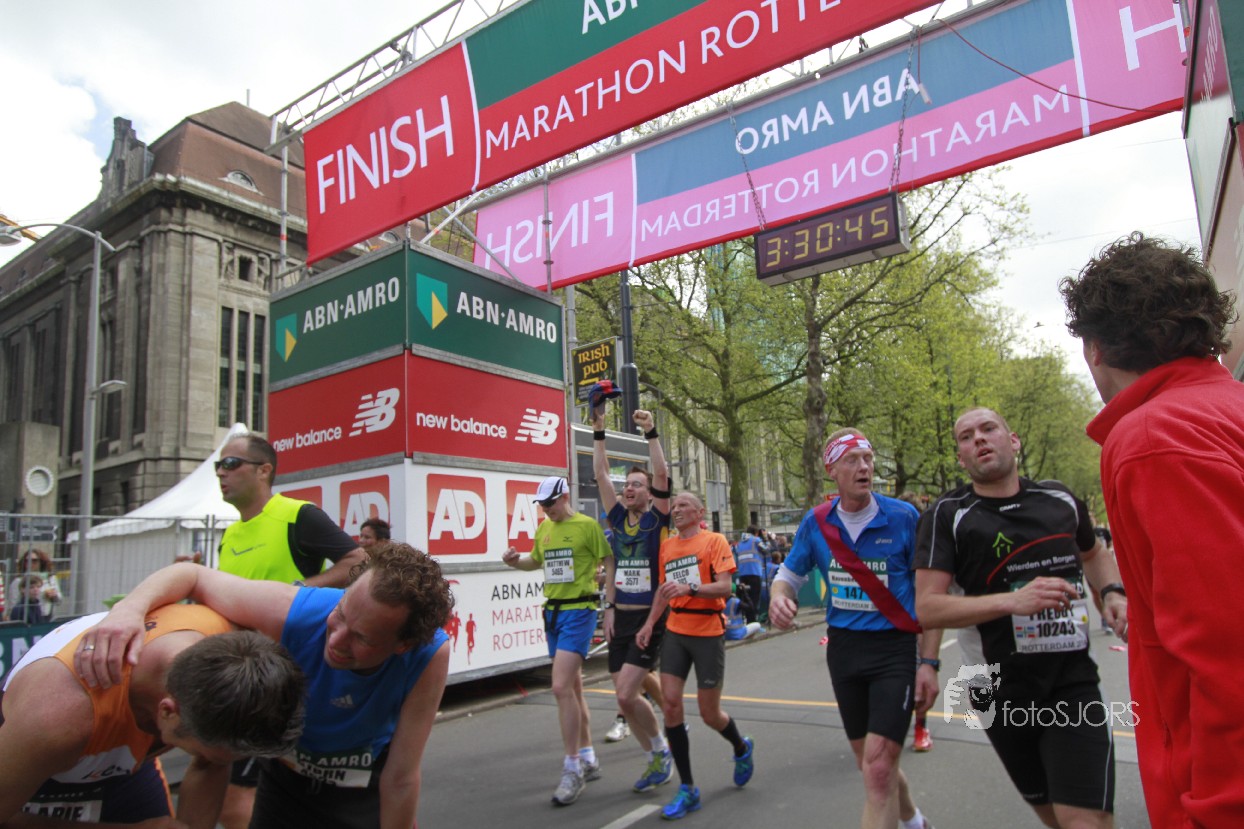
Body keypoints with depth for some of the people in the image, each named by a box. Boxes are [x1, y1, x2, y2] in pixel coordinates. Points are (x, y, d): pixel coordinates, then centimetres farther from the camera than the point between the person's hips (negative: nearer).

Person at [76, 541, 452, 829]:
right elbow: (192, 575, -20)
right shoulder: (293, 612, -35)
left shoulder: (430, 655, -36)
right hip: (284, 775, 2)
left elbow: (400, 781, -27)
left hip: (364, 789, -1)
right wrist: (129, 608, -40)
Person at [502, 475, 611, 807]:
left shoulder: (587, 525, -10)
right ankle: (588, 759, 28)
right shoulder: (544, 528, 11)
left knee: (561, 687, -15)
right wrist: (515, 561, 5)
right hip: (553, 611, 8)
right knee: (573, 687, 15)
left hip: (579, 610, -7)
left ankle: (573, 769, -3)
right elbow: (536, 561, 25)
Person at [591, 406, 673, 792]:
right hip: (620, 618, 6)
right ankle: (655, 759, 28)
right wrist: (598, 433, -1)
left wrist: (651, 432, -21)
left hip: (650, 619, -6)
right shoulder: (618, 518, 7)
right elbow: (600, 475, 3)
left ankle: (660, 749, 14)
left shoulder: (657, 519, -5)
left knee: (627, 695, -12)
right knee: (625, 697, 9)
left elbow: (662, 474, -18)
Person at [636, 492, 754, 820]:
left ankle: (742, 749, 39)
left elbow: (725, 586, -17)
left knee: (709, 714, 4)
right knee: (670, 703, -6)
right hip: (675, 631, 5)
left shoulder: (714, 540, -8)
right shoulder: (667, 546, 9)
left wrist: (689, 588, -32)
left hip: (708, 633, -5)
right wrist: (650, 623, 6)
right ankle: (687, 789, 7)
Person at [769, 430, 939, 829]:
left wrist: (929, 663, -9)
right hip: (843, 647, 4)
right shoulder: (816, 522, -2)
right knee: (873, 764, 19)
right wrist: (779, 598, -13)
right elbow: (789, 574, 10)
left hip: (896, 649, -4)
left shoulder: (903, 517, -11)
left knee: (878, 767, -13)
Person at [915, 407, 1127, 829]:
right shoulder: (948, 514, -7)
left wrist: (1113, 592, 5)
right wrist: (1013, 601, -24)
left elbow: (1093, 554, 26)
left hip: (1074, 684, 1)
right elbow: (927, 607, -14)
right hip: (1002, 694, -1)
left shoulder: (1061, 498, 4)